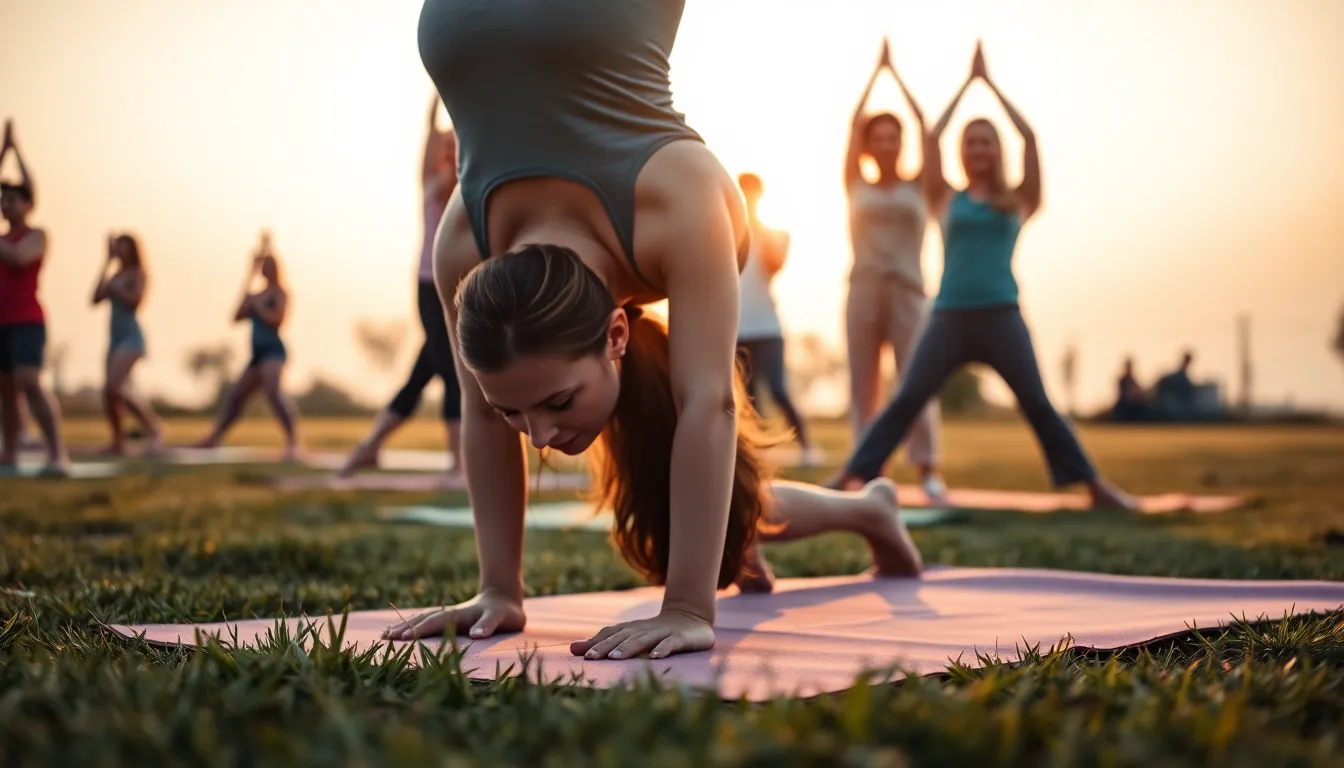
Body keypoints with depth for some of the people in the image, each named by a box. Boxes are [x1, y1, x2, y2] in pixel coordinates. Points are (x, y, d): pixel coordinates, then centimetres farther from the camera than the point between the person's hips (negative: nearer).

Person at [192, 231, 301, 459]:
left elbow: (276, 319, -16)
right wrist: (247, 300, -1)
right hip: (258, 354, 9)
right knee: (234, 395, 17)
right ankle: (213, 438, 30)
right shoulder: (258, 295, 20)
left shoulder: (280, 293, -2)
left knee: (274, 390, -31)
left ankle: (293, 442, -38)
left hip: (273, 350, -9)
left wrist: (257, 306, -9)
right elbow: (237, 317, 15)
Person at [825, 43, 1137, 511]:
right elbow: (930, 138, 4)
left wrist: (991, 84, 9)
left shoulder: (1017, 202, 10)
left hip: (1001, 316, 0)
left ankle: (1097, 487, 2)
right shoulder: (948, 200, 11)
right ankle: (850, 476, -1)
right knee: (906, 400, -4)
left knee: (1037, 404, -3)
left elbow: (1029, 138, 2)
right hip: (950, 316, 1)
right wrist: (966, 82, 10)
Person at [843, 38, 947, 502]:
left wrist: (896, 74, 8)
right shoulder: (856, 188, 10)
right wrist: (876, 71, 5)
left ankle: (928, 469, -12)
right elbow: (853, 125, 4)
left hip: (908, 291, -1)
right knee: (863, 385, 0)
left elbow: (926, 128, 4)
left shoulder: (917, 188, 10)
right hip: (863, 292, 1)